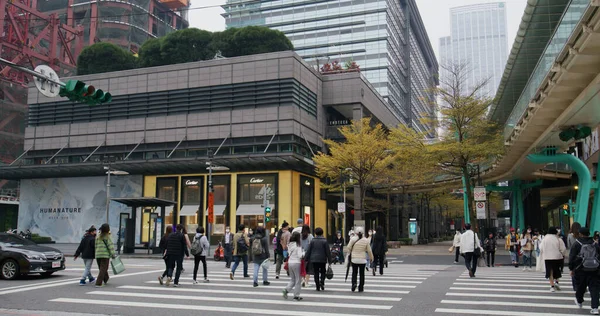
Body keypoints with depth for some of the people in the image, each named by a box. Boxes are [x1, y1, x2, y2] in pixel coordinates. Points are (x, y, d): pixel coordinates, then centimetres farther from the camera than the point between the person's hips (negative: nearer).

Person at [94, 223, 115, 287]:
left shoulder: (98, 237, 11)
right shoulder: (107, 237, -8)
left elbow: (96, 246, 13)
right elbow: (110, 246, -12)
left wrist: (97, 253, 18)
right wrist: (113, 254, -8)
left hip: (98, 255, 7)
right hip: (105, 255, -6)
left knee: (101, 268, 19)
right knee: (103, 269, -4)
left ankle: (106, 280, 37)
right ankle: (98, 283, -11)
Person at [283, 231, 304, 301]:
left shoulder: (289, 244, 6)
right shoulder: (298, 245, -14)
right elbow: (300, 255, -18)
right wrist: (304, 253, 0)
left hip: (290, 262, 6)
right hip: (296, 263, -6)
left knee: (292, 280, 18)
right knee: (298, 280, 7)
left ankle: (286, 290, -3)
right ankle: (296, 295, 11)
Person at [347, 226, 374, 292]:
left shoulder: (353, 239, -7)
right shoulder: (365, 240, -2)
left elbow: (349, 248, -2)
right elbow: (369, 250, 4)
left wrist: (349, 254, 18)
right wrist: (371, 257, 18)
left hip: (354, 259, -1)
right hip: (362, 260, 1)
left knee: (354, 272, 10)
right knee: (362, 273, 8)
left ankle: (354, 283, -12)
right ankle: (361, 288, 10)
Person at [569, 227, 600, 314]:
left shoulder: (576, 244, -7)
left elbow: (572, 257, -7)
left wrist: (571, 268, 2)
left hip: (580, 270, -2)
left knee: (580, 287, 16)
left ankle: (579, 302, 38)